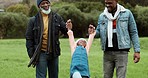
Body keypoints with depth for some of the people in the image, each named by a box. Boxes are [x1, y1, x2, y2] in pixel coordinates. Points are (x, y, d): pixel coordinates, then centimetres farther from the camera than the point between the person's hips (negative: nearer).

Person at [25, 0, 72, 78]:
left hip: (53, 53, 3)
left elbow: (65, 31, 9)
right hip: (41, 54, -3)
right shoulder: (34, 20, -2)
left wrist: (67, 28, -16)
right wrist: (31, 55, -7)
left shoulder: (56, 18, 5)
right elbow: (29, 39, -1)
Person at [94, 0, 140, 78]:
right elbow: (98, 32, 13)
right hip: (107, 52, 3)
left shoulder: (127, 13, 3)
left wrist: (137, 50, -3)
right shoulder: (102, 16, 11)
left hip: (121, 52, -3)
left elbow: (133, 33, 4)